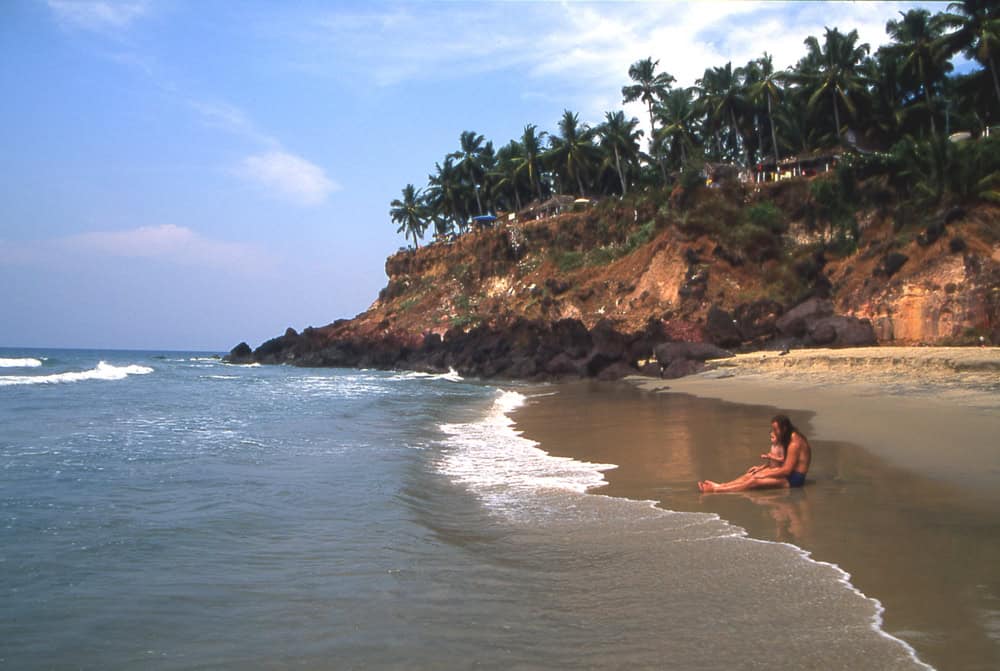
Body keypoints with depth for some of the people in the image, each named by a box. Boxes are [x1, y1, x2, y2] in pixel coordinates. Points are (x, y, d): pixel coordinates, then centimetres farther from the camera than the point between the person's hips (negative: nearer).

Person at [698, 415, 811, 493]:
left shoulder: (794, 443, -21)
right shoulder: (789, 438, 11)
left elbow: (787, 470, -23)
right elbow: (784, 463, 16)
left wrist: (764, 474, -17)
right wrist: (761, 468, 6)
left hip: (794, 478, -10)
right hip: (788, 472, 10)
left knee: (754, 481, -21)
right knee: (750, 474, -3)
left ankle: (715, 490, -27)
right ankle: (719, 485, -13)